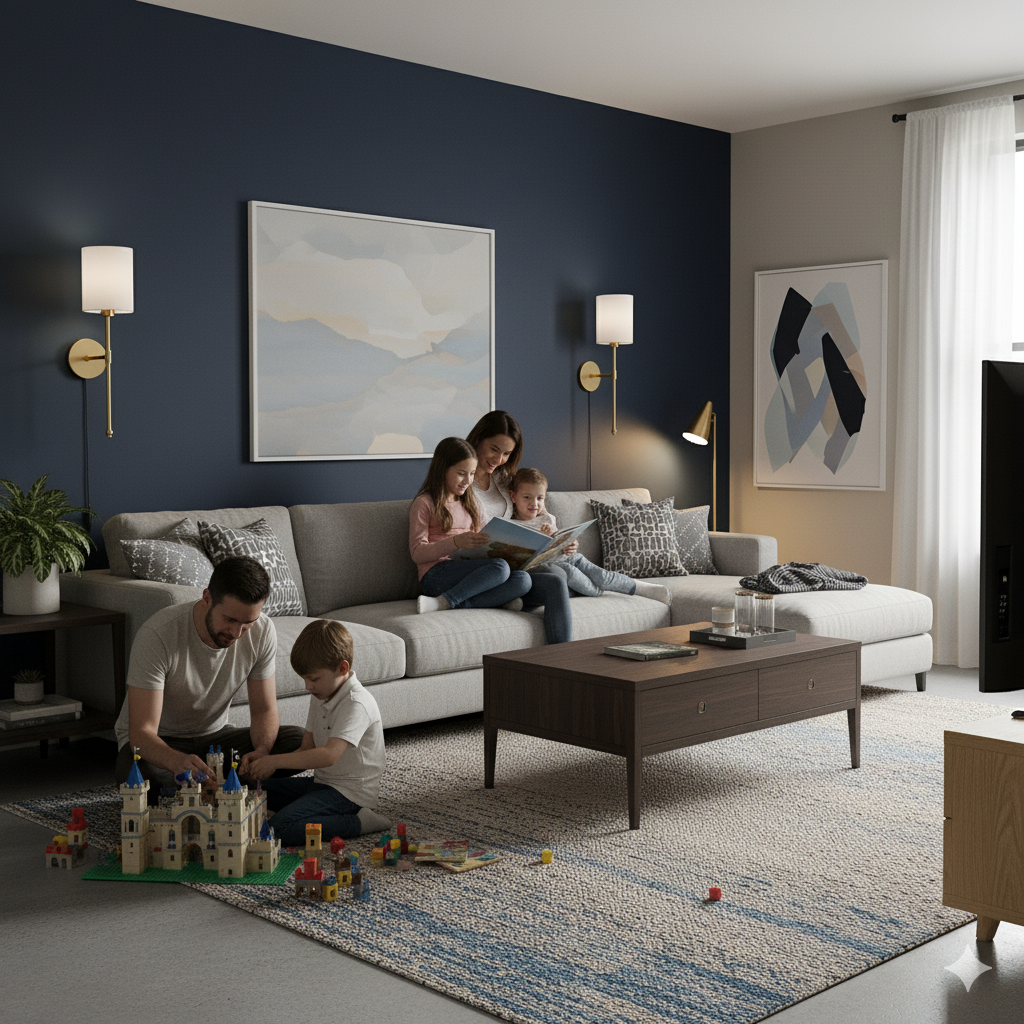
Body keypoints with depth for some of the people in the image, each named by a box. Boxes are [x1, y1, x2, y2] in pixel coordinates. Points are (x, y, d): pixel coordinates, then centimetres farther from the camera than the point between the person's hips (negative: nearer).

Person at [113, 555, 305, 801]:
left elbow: (264, 710, -7)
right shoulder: (157, 634, -31)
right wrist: (179, 761, -55)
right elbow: (141, 732, -33)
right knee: (138, 773, -40)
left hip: (214, 735, 4)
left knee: (299, 741, -20)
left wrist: (262, 751, -30)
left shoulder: (262, 632, -17)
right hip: (159, 742, -4)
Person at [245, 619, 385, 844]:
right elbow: (307, 749, 9)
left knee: (281, 828, -24)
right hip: (323, 782, 10)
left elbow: (329, 755, -33)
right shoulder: (320, 696, 9)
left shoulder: (357, 704, -22)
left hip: (350, 791, -10)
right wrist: (267, 764, -9)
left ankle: (357, 822, -11)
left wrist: (275, 761, -30)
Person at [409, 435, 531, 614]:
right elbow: (417, 553, -8)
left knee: (523, 580, -23)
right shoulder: (424, 504, 1)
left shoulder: (468, 504, 23)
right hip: (436, 575, -7)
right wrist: (456, 542, -23)